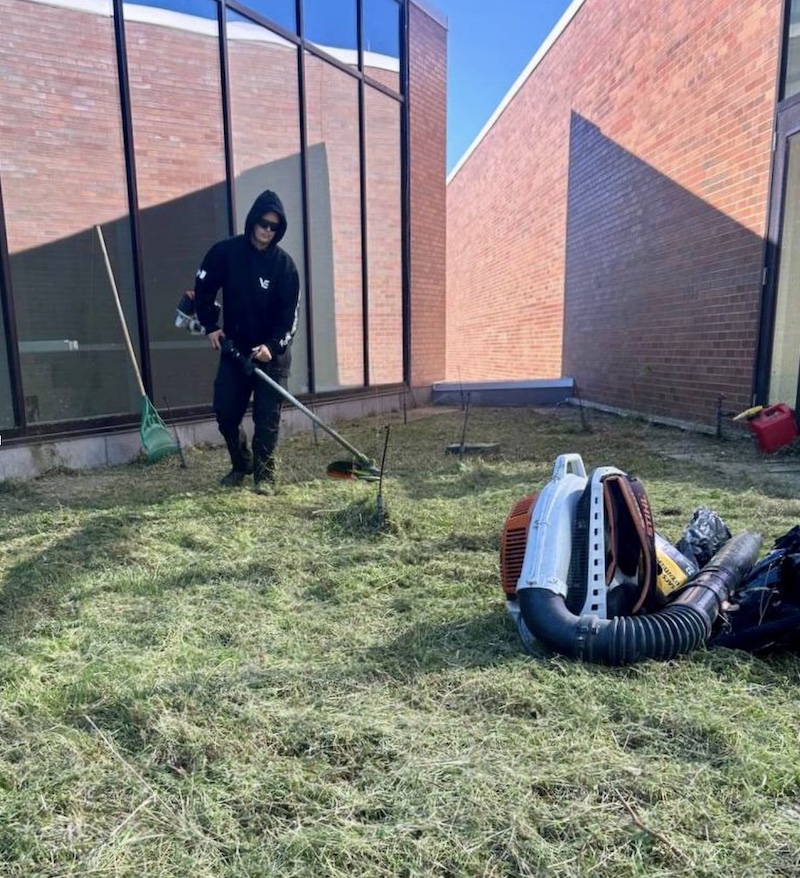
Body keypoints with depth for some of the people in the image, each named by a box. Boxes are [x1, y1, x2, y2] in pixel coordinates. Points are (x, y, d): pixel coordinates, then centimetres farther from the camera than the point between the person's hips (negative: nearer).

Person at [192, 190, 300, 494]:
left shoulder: (284, 264, -9)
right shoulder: (225, 252, -5)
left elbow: (289, 314, -11)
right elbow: (202, 289, 6)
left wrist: (272, 345, -24)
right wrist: (210, 326, -3)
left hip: (272, 352, -2)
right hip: (234, 348, 3)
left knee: (267, 417, -3)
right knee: (225, 412, 5)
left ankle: (264, 474, 7)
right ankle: (241, 464, 26)